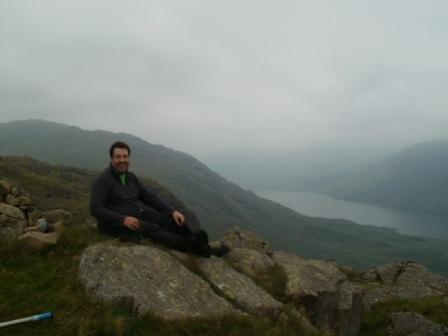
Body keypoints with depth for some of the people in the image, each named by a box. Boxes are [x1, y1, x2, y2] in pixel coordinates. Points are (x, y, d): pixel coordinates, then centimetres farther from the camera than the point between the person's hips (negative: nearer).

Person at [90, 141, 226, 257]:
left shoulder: (131, 177, 11)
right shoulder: (102, 180, -11)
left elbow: (149, 197, 10)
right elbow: (95, 209, -18)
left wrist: (172, 211, -2)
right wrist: (123, 219, -30)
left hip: (138, 215, 7)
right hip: (116, 223, -7)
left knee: (173, 220, -11)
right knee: (151, 228, -33)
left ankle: (203, 249, -16)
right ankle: (192, 246, -51)